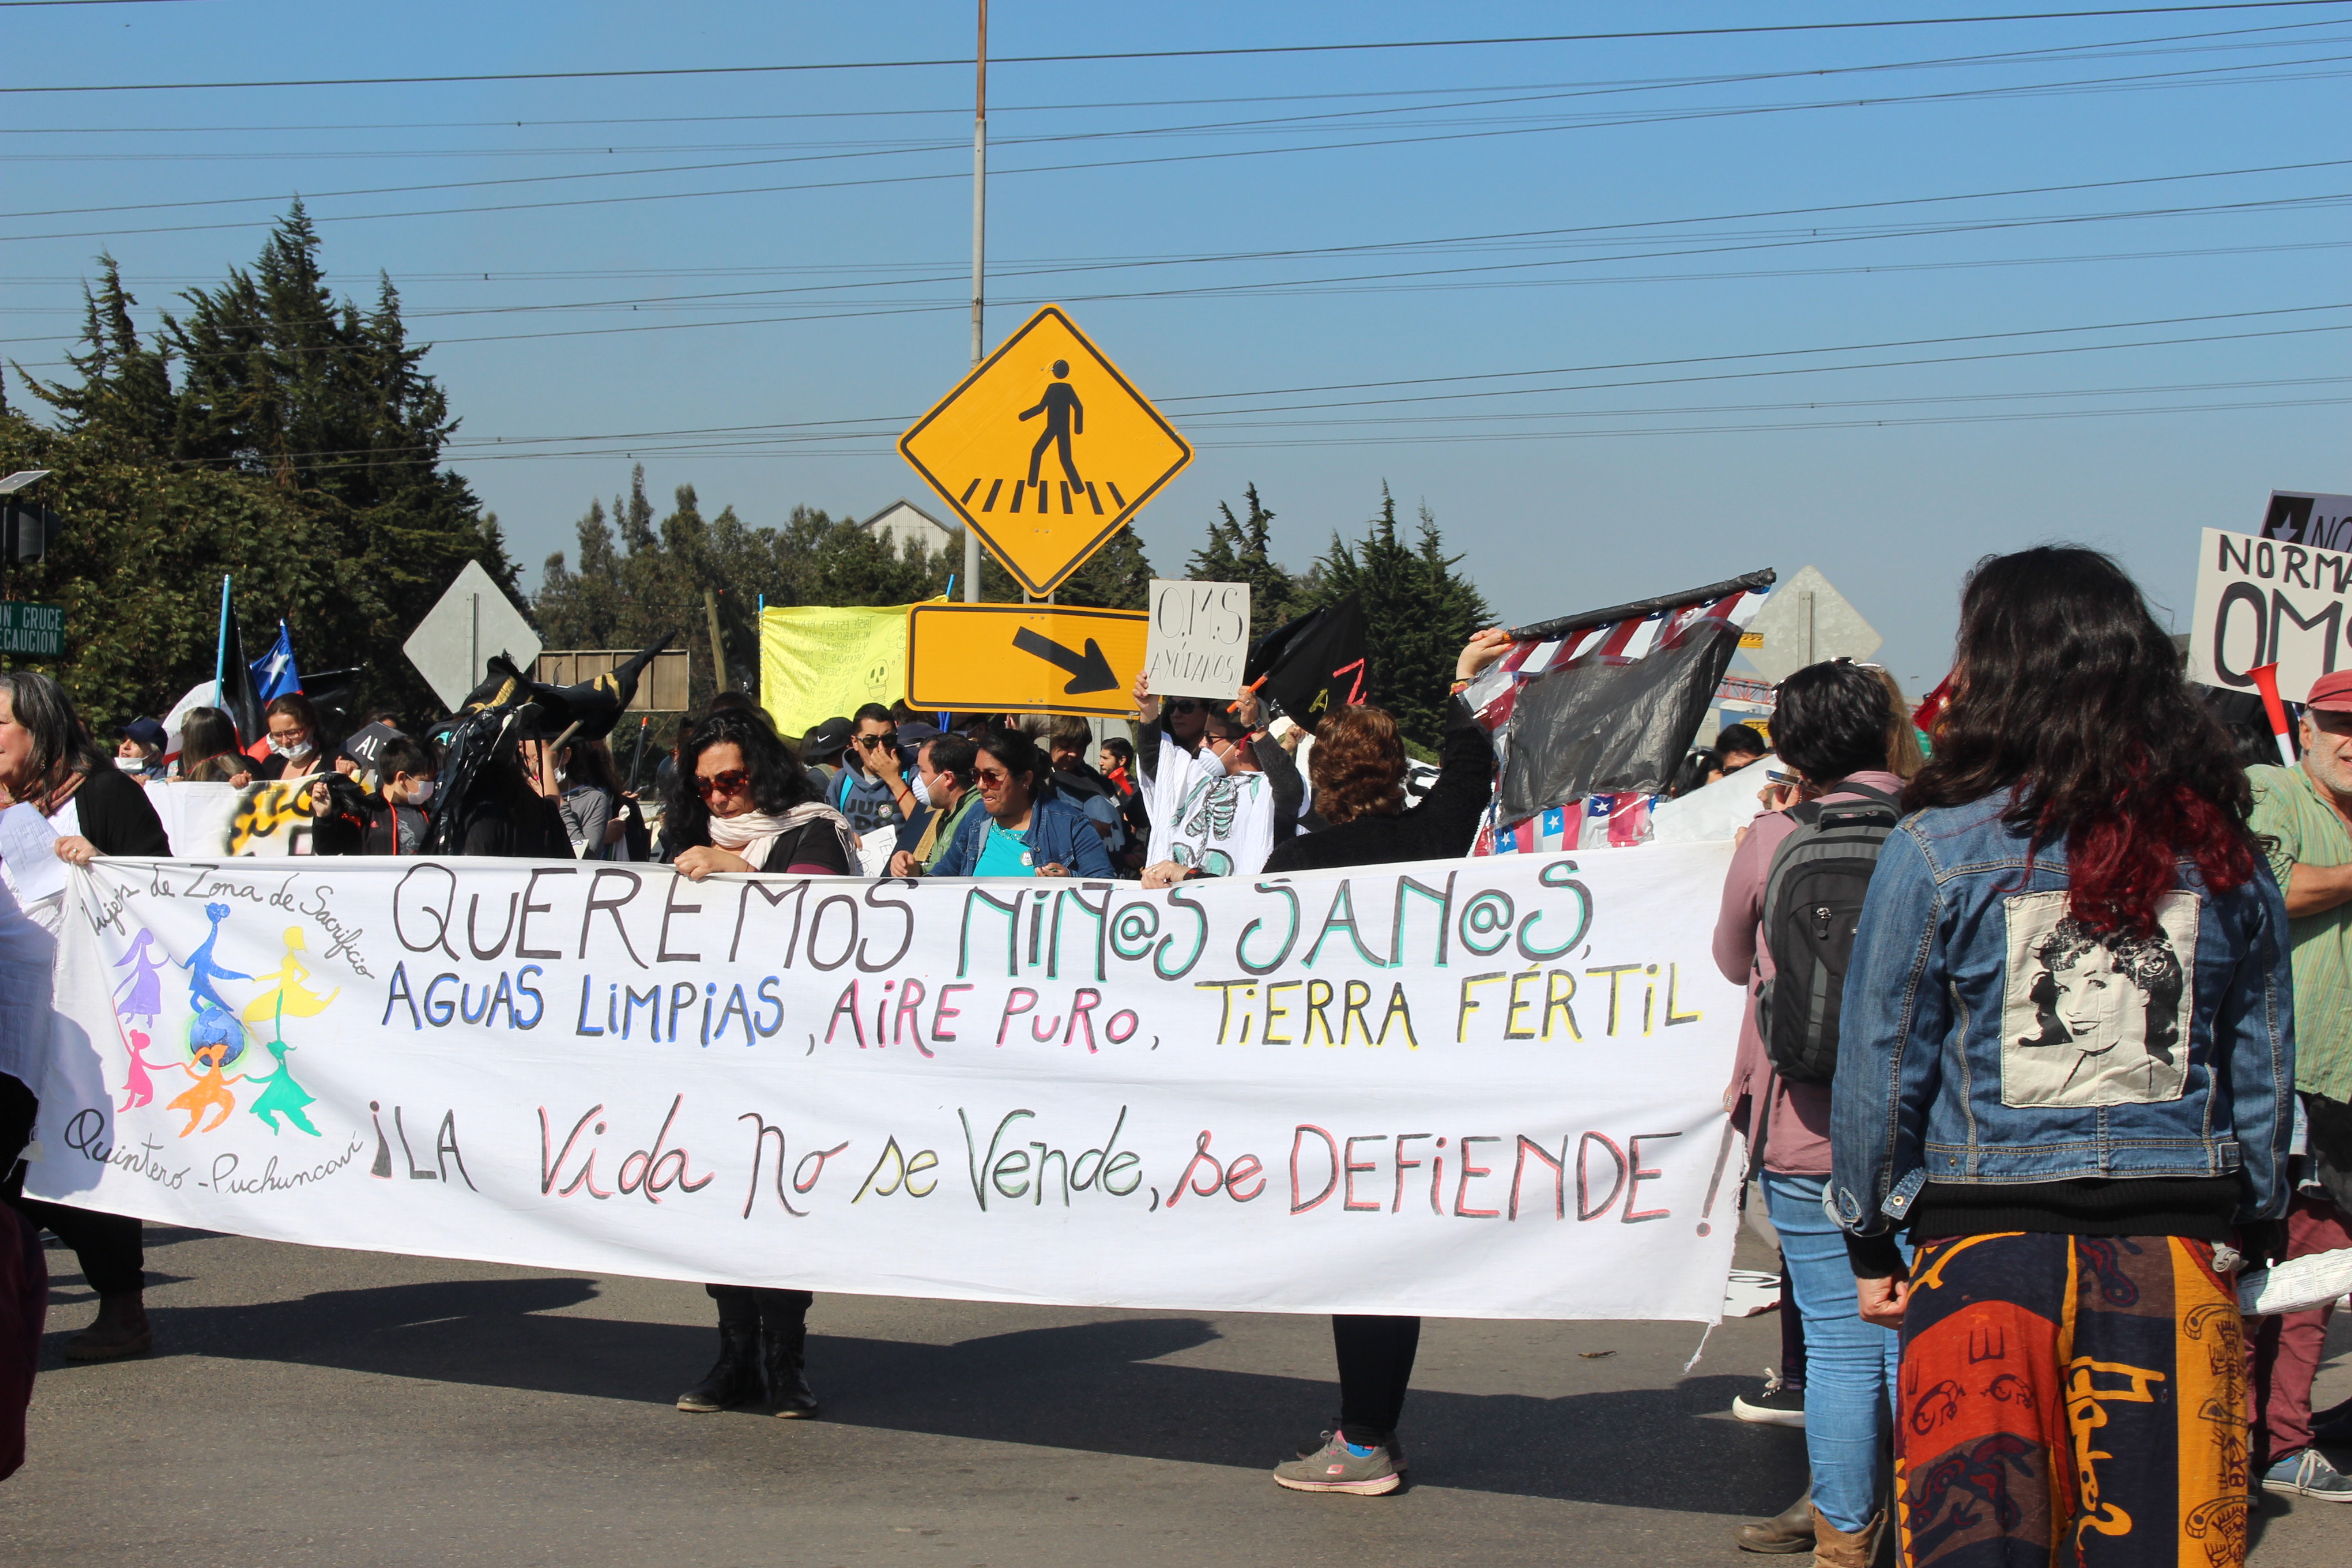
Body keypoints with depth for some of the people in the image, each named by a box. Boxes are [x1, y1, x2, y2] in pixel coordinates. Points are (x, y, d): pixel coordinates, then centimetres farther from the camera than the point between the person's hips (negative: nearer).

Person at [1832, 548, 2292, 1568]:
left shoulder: (1935, 849, -7)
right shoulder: (2226, 855, 3)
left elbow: (1881, 1066, -1)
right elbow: (2264, 1072, 9)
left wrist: (1870, 1244, 10)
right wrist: (2251, 1232, 20)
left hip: (1986, 1249, -2)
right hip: (2176, 1250, 3)